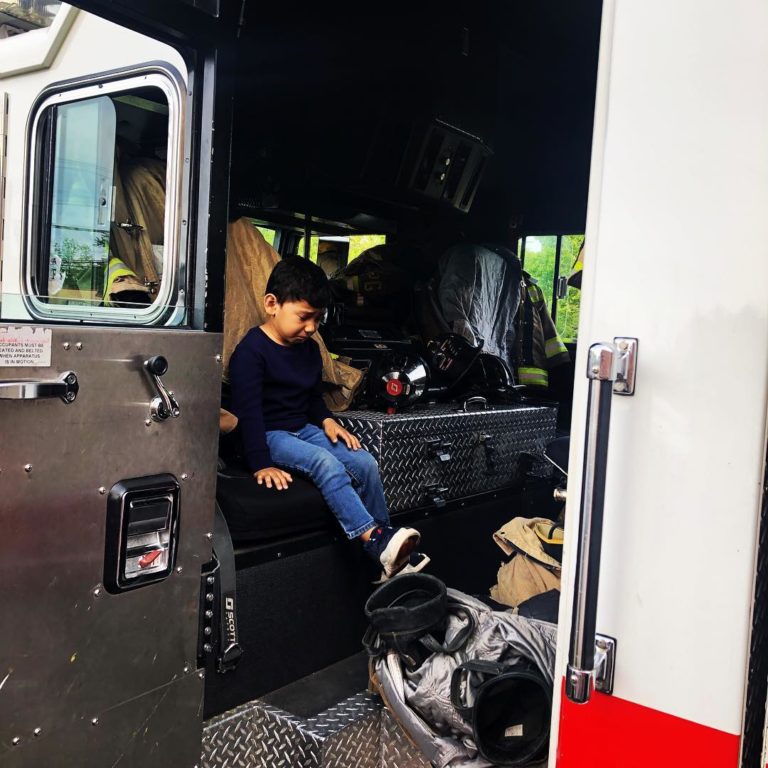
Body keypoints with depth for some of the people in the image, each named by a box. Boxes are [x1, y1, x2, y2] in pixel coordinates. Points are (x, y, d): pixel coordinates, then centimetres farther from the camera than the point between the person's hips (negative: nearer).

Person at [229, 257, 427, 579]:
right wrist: (261, 465, -27)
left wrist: (327, 420, -2)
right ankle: (375, 540, -36)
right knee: (326, 463, -32)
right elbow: (248, 411, -21)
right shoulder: (251, 350, -15)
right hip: (270, 435, -7)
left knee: (365, 463, -11)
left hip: (303, 429, 8)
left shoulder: (309, 349, 10)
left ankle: (389, 554, -5)